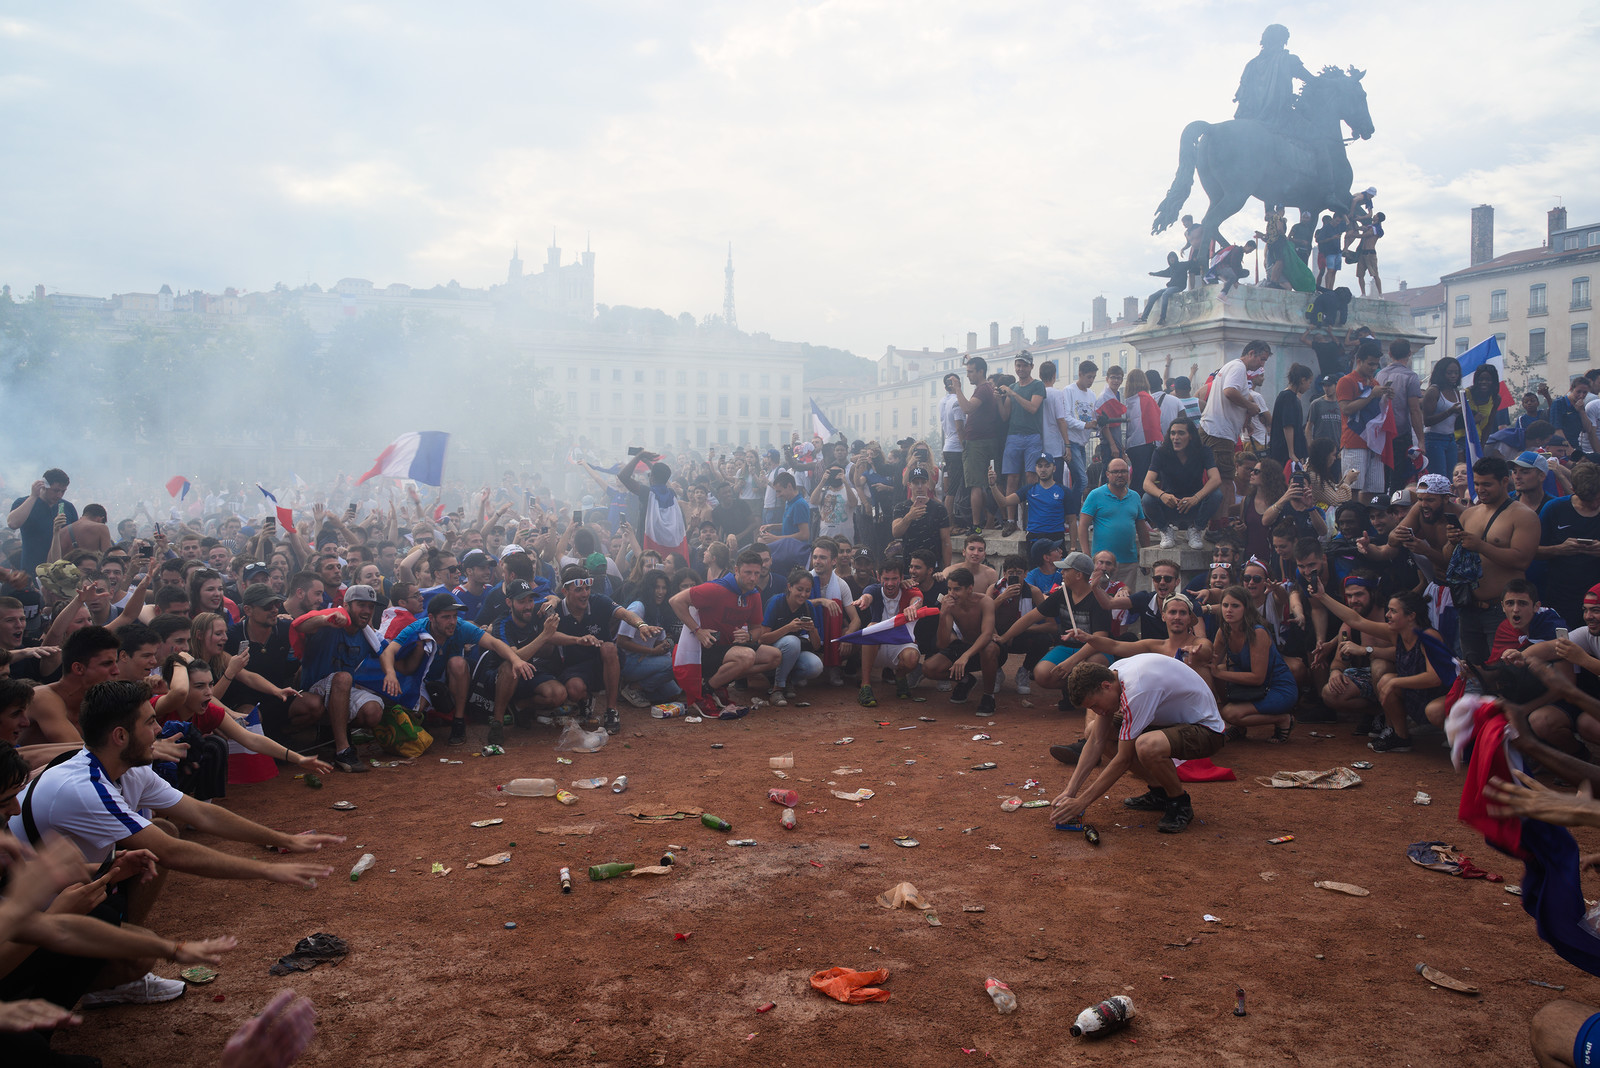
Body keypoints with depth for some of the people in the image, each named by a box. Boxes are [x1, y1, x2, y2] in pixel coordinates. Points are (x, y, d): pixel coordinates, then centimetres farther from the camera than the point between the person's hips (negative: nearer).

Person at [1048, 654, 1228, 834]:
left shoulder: (1136, 690, -33)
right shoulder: (1109, 675, -8)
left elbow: (1123, 760, -28)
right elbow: (1096, 742, -3)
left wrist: (1081, 803, -22)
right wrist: (1069, 792, -9)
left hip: (1206, 730, -9)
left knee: (1147, 747, -40)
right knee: (1094, 730, 0)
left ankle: (1180, 803, -9)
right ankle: (1160, 792, 8)